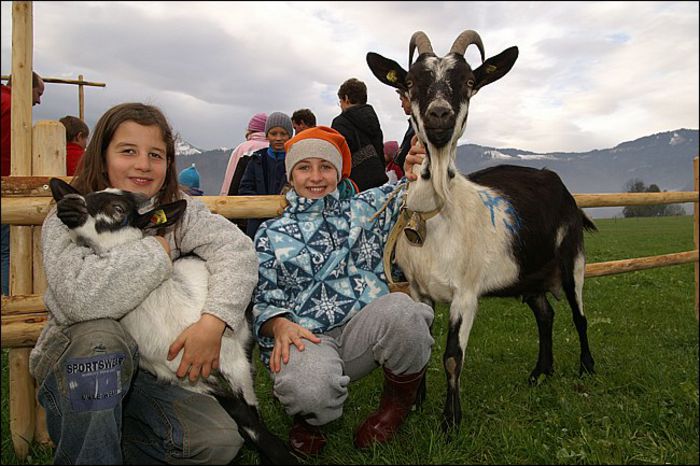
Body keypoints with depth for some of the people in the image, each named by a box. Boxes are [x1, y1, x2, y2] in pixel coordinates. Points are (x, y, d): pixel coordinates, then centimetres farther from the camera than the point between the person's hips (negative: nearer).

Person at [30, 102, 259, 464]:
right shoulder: (68, 218, -12)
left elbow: (235, 247, -18)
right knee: (99, 337, -36)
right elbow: (79, 297, -32)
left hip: (141, 370, 3)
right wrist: (159, 248, -22)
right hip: (72, 364, -2)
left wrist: (213, 321, -34)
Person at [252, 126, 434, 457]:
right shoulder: (270, 234, 13)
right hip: (306, 338, -2)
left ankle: (399, 402, 0)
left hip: (364, 328, 2)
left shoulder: (362, 209, 16)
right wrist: (280, 325, -14)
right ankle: (309, 416, 5)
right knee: (309, 387, -38)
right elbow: (263, 299, 8)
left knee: (401, 309, -33)